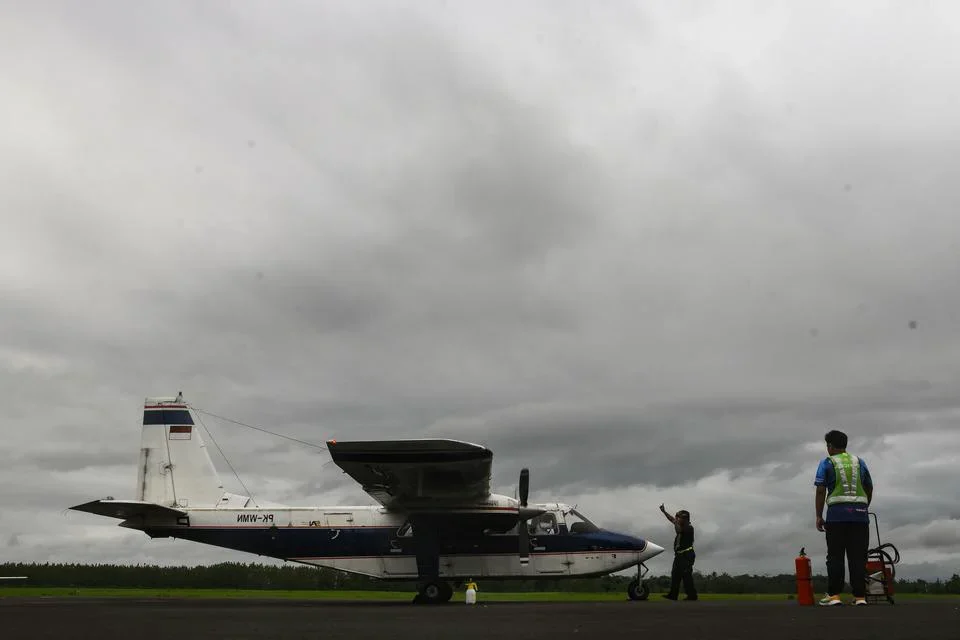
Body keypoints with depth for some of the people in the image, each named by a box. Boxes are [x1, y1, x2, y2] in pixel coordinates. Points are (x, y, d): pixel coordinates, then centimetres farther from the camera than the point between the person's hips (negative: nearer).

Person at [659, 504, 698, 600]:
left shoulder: (689, 528, -10)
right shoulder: (682, 526, 16)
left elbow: (679, 530, -27)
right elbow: (673, 520, 29)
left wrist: (676, 522, -11)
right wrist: (664, 511, 28)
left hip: (686, 555, -10)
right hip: (679, 555, 10)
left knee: (687, 576, -11)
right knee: (675, 574, 7)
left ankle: (692, 595, -9)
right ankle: (673, 594, 8)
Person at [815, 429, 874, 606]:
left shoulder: (827, 463, 3)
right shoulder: (859, 462, 15)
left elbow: (821, 491, -4)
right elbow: (869, 489, 19)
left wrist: (818, 516, -1)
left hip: (837, 514, -3)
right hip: (860, 515, 3)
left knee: (835, 556, -1)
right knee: (858, 557, 4)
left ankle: (834, 595, -7)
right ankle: (860, 596, 1)